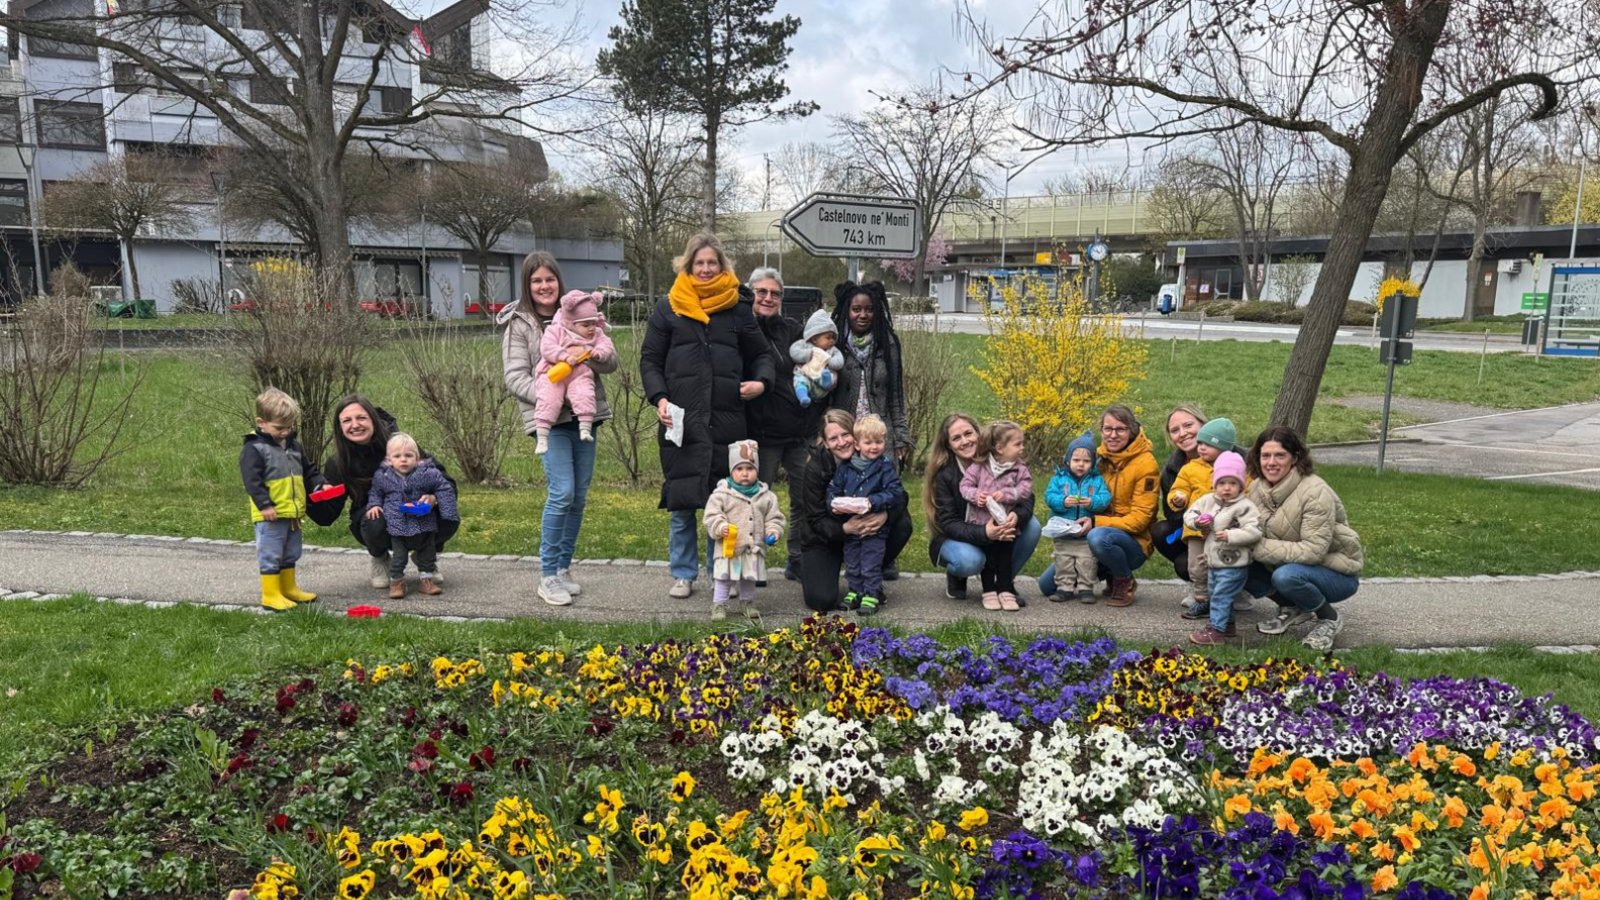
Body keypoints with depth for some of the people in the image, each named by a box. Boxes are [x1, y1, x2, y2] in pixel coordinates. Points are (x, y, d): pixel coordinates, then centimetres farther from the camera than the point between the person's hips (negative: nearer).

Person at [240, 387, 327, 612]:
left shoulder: (293, 446, 12)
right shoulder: (254, 449, -13)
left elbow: (308, 470, 19)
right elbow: (252, 480, -19)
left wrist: (320, 484, 1)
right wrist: (264, 505, -25)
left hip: (293, 513, 8)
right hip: (270, 516, -8)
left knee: (290, 554, 19)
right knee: (270, 555, 0)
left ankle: (288, 588, 31)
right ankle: (271, 595, 8)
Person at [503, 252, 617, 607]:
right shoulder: (519, 325, 1)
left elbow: (611, 362, 6)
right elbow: (515, 378, -6)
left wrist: (590, 354, -17)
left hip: (583, 414, 4)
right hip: (548, 419, -4)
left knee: (579, 497, 7)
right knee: (562, 493, -14)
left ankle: (564, 568, 21)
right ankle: (547, 576, -2)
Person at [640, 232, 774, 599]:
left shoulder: (737, 308, 10)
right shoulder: (668, 308, 7)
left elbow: (760, 353, 17)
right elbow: (649, 359, 8)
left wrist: (761, 381, -3)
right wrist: (659, 398, -7)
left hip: (726, 420, 1)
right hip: (680, 420, 0)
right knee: (681, 501, 5)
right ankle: (683, 574, 18)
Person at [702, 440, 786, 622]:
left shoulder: (765, 496, 2)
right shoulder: (722, 493, -7)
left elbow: (774, 517, 8)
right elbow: (711, 515, -9)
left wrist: (773, 532, -7)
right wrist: (720, 527, -25)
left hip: (754, 548, 3)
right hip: (728, 546, -3)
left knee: (750, 578, 17)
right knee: (723, 577, 5)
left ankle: (747, 602, 35)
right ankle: (719, 605, 18)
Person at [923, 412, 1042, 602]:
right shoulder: (942, 474, -18)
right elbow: (948, 523, -21)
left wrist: (1017, 515, -38)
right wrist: (984, 533, -39)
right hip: (954, 539, -3)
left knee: (1032, 526, -22)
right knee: (970, 560, -36)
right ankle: (955, 578, 3)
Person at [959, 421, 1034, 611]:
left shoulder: (1020, 469, -3)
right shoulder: (979, 466, -6)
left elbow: (1025, 488, -12)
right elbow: (966, 484, -4)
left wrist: (1006, 494, -24)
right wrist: (975, 495, -22)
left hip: (1006, 523, 1)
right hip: (982, 523, -1)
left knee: (1005, 558, 9)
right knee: (988, 559, 10)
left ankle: (1006, 591, 19)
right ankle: (989, 592, 19)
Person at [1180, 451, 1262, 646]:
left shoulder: (1245, 506, -17)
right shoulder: (1208, 500, 3)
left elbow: (1254, 531, -25)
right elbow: (1190, 513, 10)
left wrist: (1230, 536, -30)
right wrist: (1196, 522, -11)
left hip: (1233, 565, -8)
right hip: (1213, 562, 8)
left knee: (1221, 596, -5)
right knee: (1214, 594, 21)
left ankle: (1216, 631, 2)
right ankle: (1227, 624, 37)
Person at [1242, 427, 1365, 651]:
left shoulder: (1315, 492, -25)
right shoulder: (1257, 487, -4)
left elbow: (1314, 550, -30)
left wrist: (1261, 547, -31)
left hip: (1337, 574, -6)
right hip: (1286, 564, 6)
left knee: (1286, 576, -36)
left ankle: (1329, 619, -5)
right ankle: (1292, 609, 8)